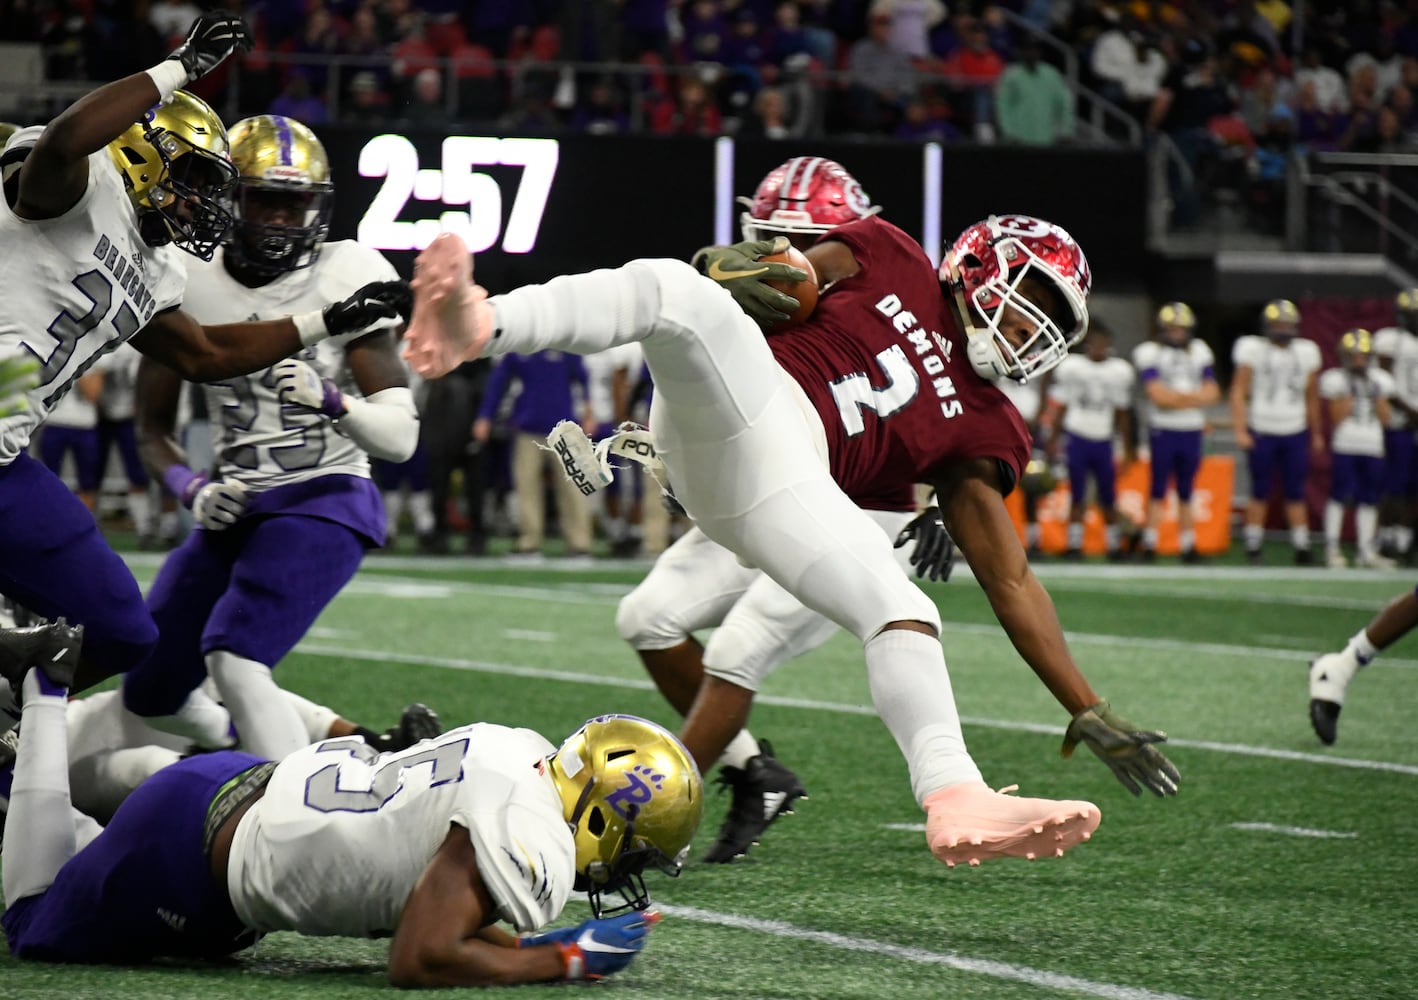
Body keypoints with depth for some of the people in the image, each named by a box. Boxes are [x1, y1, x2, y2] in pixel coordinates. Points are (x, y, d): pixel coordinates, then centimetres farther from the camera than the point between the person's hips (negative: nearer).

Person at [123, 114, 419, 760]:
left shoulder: (348, 279, -7)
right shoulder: (189, 284, 2)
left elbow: (401, 436, -8)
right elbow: (153, 431, 11)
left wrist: (331, 401, -27)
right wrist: (192, 490, -9)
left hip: (324, 499, -6)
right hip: (235, 510, 6)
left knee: (236, 662, -28)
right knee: (151, 693, 12)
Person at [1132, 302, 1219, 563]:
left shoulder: (1199, 351, 13)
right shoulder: (1149, 353, -2)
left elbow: (1212, 392, 6)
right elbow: (1157, 394, -12)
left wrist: (1175, 397, -9)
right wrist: (1193, 397, -6)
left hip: (1191, 431, 4)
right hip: (1162, 430, -4)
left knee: (1186, 491, 8)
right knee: (1158, 490, -4)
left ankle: (1189, 545, 10)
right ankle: (1149, 545, -1)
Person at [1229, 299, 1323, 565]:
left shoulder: (1306, 353, 7)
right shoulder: (1253, 351, -5)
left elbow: (1312, 396, 16)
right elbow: (1238, 393, -6)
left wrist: (1316, 433, 20)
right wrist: (1240, 430, -15)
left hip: (1295, 433, 3)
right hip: (1262, 432, -3)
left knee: (1295, 493, 3)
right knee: (1260, 493, 1)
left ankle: (1302, 546, 5)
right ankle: (1253, 546, 8)